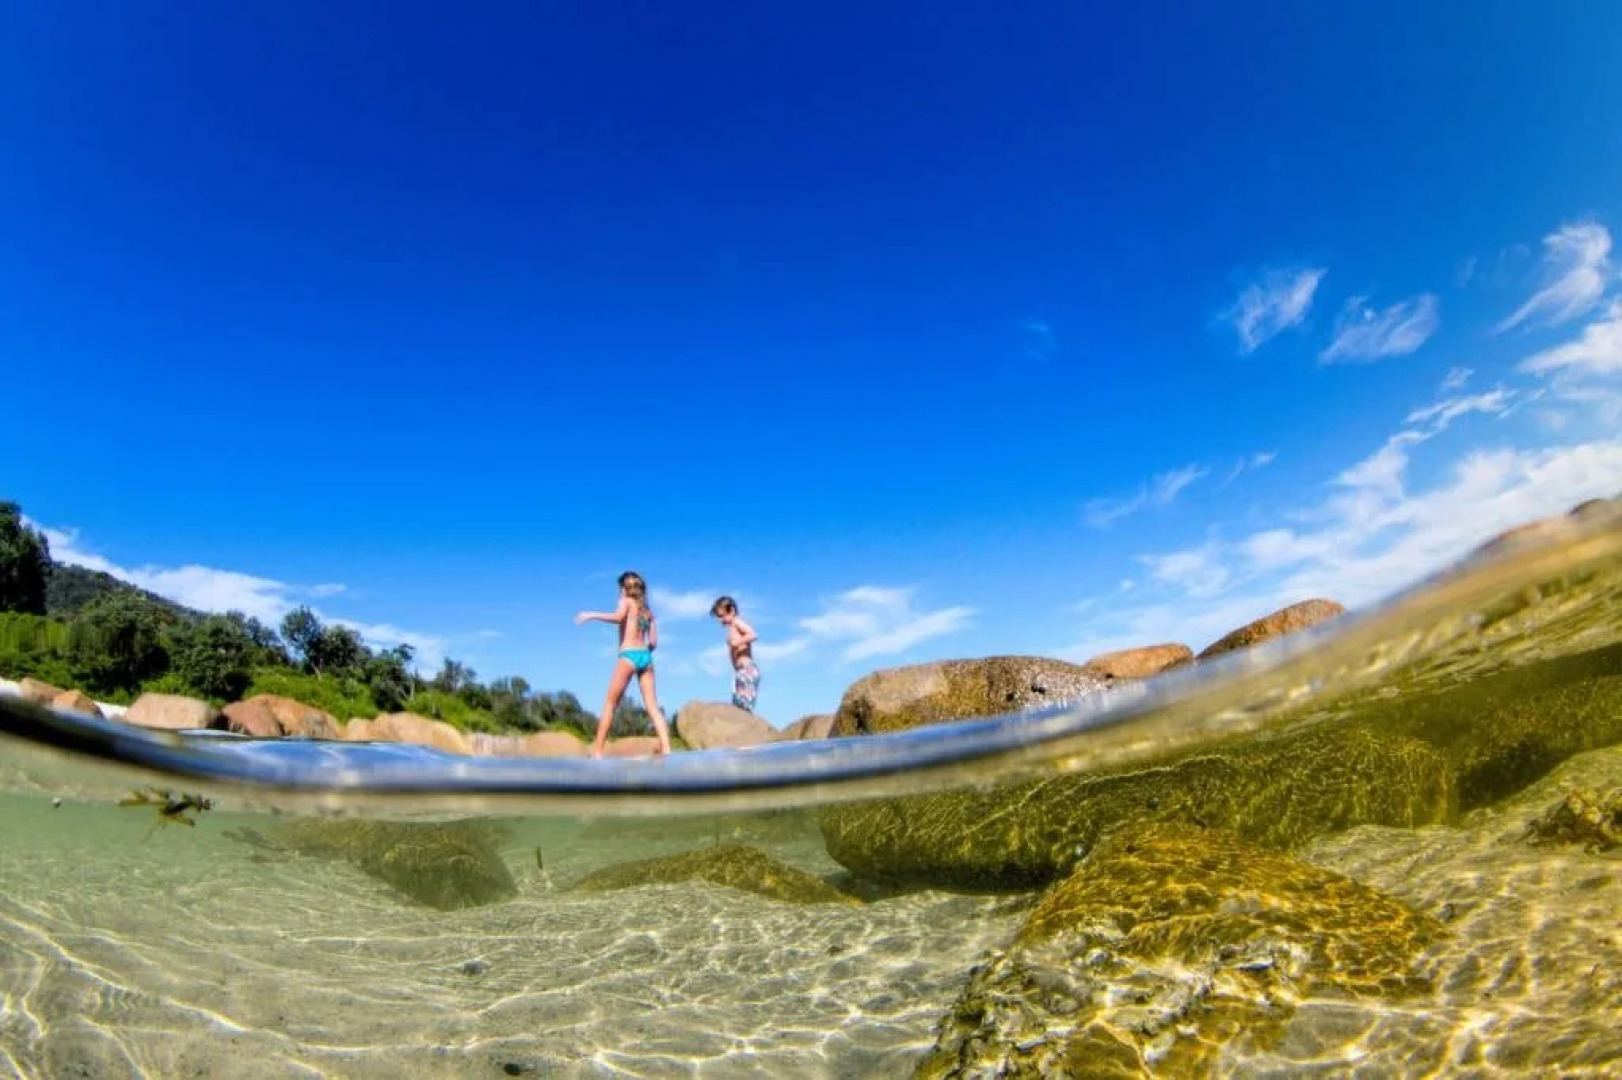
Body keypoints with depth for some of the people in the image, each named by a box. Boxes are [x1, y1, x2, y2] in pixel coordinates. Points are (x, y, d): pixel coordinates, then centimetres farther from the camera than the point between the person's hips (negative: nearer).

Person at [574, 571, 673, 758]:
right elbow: (653, 642, 15)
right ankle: (666, 749, -8)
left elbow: (618, 617, -18)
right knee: (653, 706, 2)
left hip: (629, 655, -5)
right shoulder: (647, 609, 21)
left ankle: (597, 751, 2)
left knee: (610, 704, 2)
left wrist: (591, 615, -10)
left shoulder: (627, 601, 6)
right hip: (646, 656, 5)